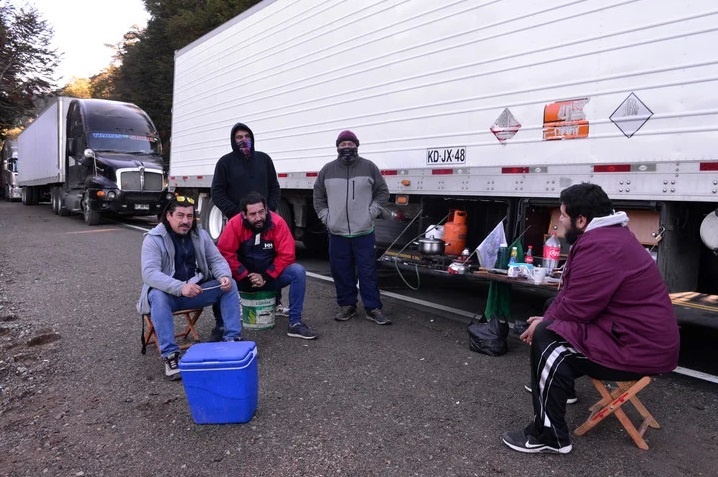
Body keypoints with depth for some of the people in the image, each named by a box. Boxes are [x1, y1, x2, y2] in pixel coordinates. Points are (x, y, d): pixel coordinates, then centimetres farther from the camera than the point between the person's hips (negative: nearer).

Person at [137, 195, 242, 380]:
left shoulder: (200, 235, 2)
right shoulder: (153, 239, -13)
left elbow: (216, 260, 4)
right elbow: (149, 273, -25)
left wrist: (224, 276, -20)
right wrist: (180, 287, -39)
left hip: (197, 290, 4)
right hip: (166, 293, -4)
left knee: (230, 285, -13)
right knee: (158, 297, -37)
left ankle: (232, 339, -10)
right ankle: (170, 355, -34)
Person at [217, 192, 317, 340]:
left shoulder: (277, 222, -15)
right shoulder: (235, 224, -16)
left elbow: (286, 254, -15)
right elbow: (225, 252, -18)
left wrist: (266, 277, -19)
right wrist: (245, 276, -22)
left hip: (271, 277, 1)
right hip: (244, 278, 0)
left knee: (298, 271, -25)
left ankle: (295, 323, -17)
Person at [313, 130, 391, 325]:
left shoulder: (369, 167, 3)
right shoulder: (327, 170, 8)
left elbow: (382, 192, 8)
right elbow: (318, 196, 16)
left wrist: (372, 212, -3)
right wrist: (325, 216, 5)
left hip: (364, 231, -2)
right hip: (337, 232, 2)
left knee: (368, 272, 1)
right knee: (341, 272, 8)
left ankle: (373, 308, 10)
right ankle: (347, 305, 22)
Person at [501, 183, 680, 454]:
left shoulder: (598, 246, -24)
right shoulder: (608, 236, 11)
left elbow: (575, 309, -23)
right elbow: (573, 293, 13)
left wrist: (543, 324, -5)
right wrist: (547, 319, 4)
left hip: (638, 348, -11)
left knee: (546, 340, -20)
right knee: (552, 328, 18)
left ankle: (549, 437, -11)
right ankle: (551, 385, 38)